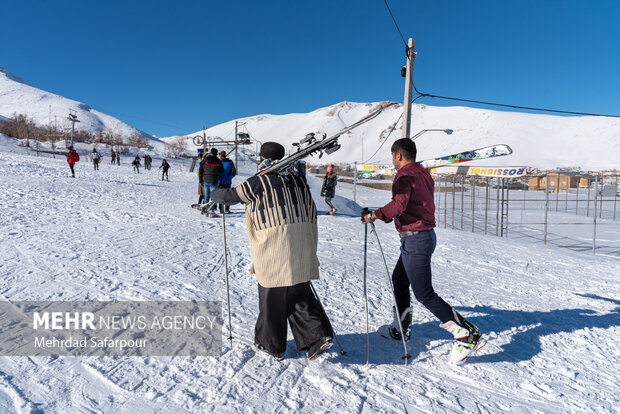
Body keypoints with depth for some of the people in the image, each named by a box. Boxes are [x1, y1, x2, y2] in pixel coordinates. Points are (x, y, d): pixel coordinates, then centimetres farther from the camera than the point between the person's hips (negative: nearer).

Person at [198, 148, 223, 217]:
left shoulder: (204, 161, 4)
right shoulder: (218, 161, -5)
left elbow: (200, 171, 6)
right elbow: (222, 171, 4)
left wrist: (201, 180, 14)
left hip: (205, 181, 4)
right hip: (213, 181, -4)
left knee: (206, 196, 15)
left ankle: (206, 209, 20)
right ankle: (211, 211, -12)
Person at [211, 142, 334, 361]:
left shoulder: (259, 182, -6)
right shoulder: (299, 181, 11)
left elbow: (231, 196, 7)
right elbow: (312, 217, 13)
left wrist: (216, 194, 31)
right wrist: (309, 252, 22)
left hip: (273, 253, -5)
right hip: (302, 252, 6)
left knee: (272, 297, 10)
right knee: (300, 294, 17)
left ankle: (271, 344, 26)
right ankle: (318, 335, 9)